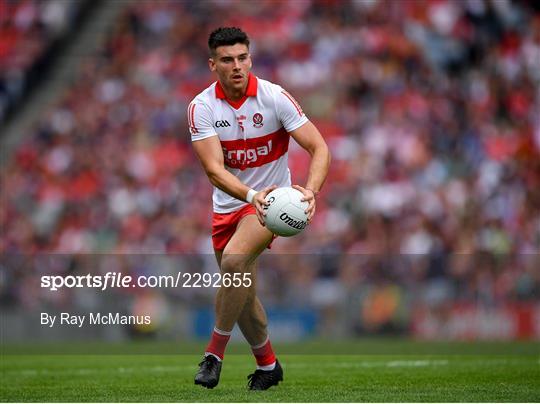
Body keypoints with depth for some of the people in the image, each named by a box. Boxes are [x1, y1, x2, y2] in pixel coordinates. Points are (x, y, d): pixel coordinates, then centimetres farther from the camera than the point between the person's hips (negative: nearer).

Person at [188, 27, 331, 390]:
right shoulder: (202, 107, -12)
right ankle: (268, 364, 33)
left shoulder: (275, 97, -15)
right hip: (228, 206, 3)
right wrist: (251, 194, -41)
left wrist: (310, 190, -35)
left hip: (271, 201, -3)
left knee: (234, 258, -29)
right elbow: (214, 169, -23)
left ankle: (215, 352, -16)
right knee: (242, 293, 10)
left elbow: (319, 148, -16)